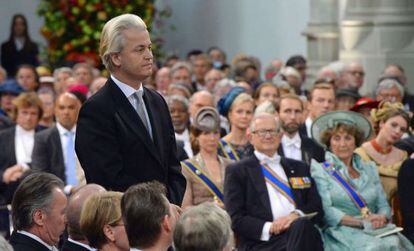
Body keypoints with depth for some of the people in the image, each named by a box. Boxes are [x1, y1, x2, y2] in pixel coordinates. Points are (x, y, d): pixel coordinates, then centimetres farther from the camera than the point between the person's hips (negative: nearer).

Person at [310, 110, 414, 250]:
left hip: (376, 231, 5)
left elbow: (383, 205, 17)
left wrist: (381, 218, -8)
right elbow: (325, 211, -5)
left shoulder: (369, 169, 23)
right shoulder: (321, 169, 7)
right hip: (341, 232, -4)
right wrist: (360, 222, -15)